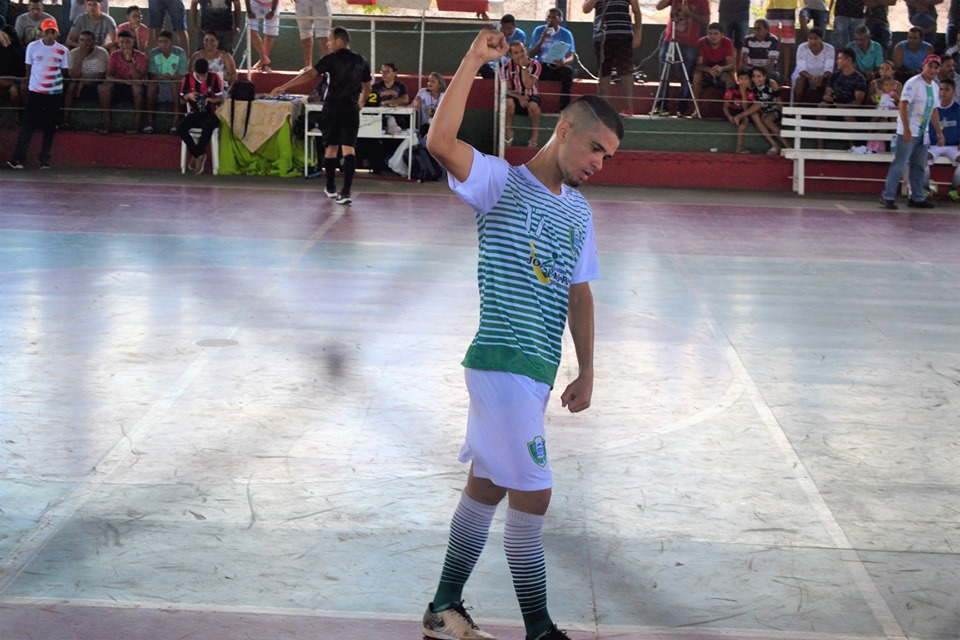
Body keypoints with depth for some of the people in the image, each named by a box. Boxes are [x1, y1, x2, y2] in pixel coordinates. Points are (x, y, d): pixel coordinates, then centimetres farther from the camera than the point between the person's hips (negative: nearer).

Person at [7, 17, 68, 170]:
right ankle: (18, 158, -9)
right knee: (28, 125, -6)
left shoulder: (62, 50, 1)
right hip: (35, 91, -1)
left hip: (55, 93, 1)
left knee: (50, 128, 3)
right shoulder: (33, 47, -1)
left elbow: (63, 71, 9)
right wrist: (30, 83, 9)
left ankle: (45, 160, 10)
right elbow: (28, 68, 7)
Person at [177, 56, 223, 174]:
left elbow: (221, 98, 0)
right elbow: (182, 101, 8)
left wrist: (209, 100, -20)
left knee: (207, 127, -39)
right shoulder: (188, 78, 1)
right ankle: (199, 155, -15)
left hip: (211, 114, -3)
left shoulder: (214, 78, -4)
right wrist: (188, 96, -15)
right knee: (180, 128, -28)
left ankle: (197, 155, -18)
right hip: (194, 114, 3)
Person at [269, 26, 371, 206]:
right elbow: (366, 88, 18)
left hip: (332, 108, -1)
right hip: (351, 109, 1)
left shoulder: (332, 58, -4)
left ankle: (331, 188, 25)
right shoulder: (361, 61, 8)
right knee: (348, 149, -5)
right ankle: (346, 192, -18)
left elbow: (310, 74, -15)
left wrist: (283, 87, -18)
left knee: (331, 147, 15)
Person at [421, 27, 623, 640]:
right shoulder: (501, 181, -7)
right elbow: (441, 141, -24)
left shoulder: (579, 209, 15)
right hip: (504, 359, -8)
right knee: (533, 494, -7)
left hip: (536, 369, 8)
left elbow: (579, 293, 20)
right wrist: (475, 60, -24)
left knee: (488, 484, 15)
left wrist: (587, 371, 18)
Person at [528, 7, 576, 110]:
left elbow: (571, 57, -6)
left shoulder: (566, 34, 0)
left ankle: (564, 106, -33)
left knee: (568, 70, -34)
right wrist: (542, 39, -15)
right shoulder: (538, 31, 3)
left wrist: (563, 62, -31)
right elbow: (531, 54, -1)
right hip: (540, 66, 0)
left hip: (557, 67, 0)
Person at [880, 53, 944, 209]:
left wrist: (939, 132, 20)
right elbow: (903, 105, -18)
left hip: (923, 133, 8)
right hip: (907, 132, -8)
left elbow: (934, 111, 22)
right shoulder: (913, 83, -11)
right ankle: (888, 197, -8)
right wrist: (906, 129, -25)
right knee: (899, 164, -10)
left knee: (920, 166, 11)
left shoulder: (934, 87, 14)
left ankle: (917, 198, 18)